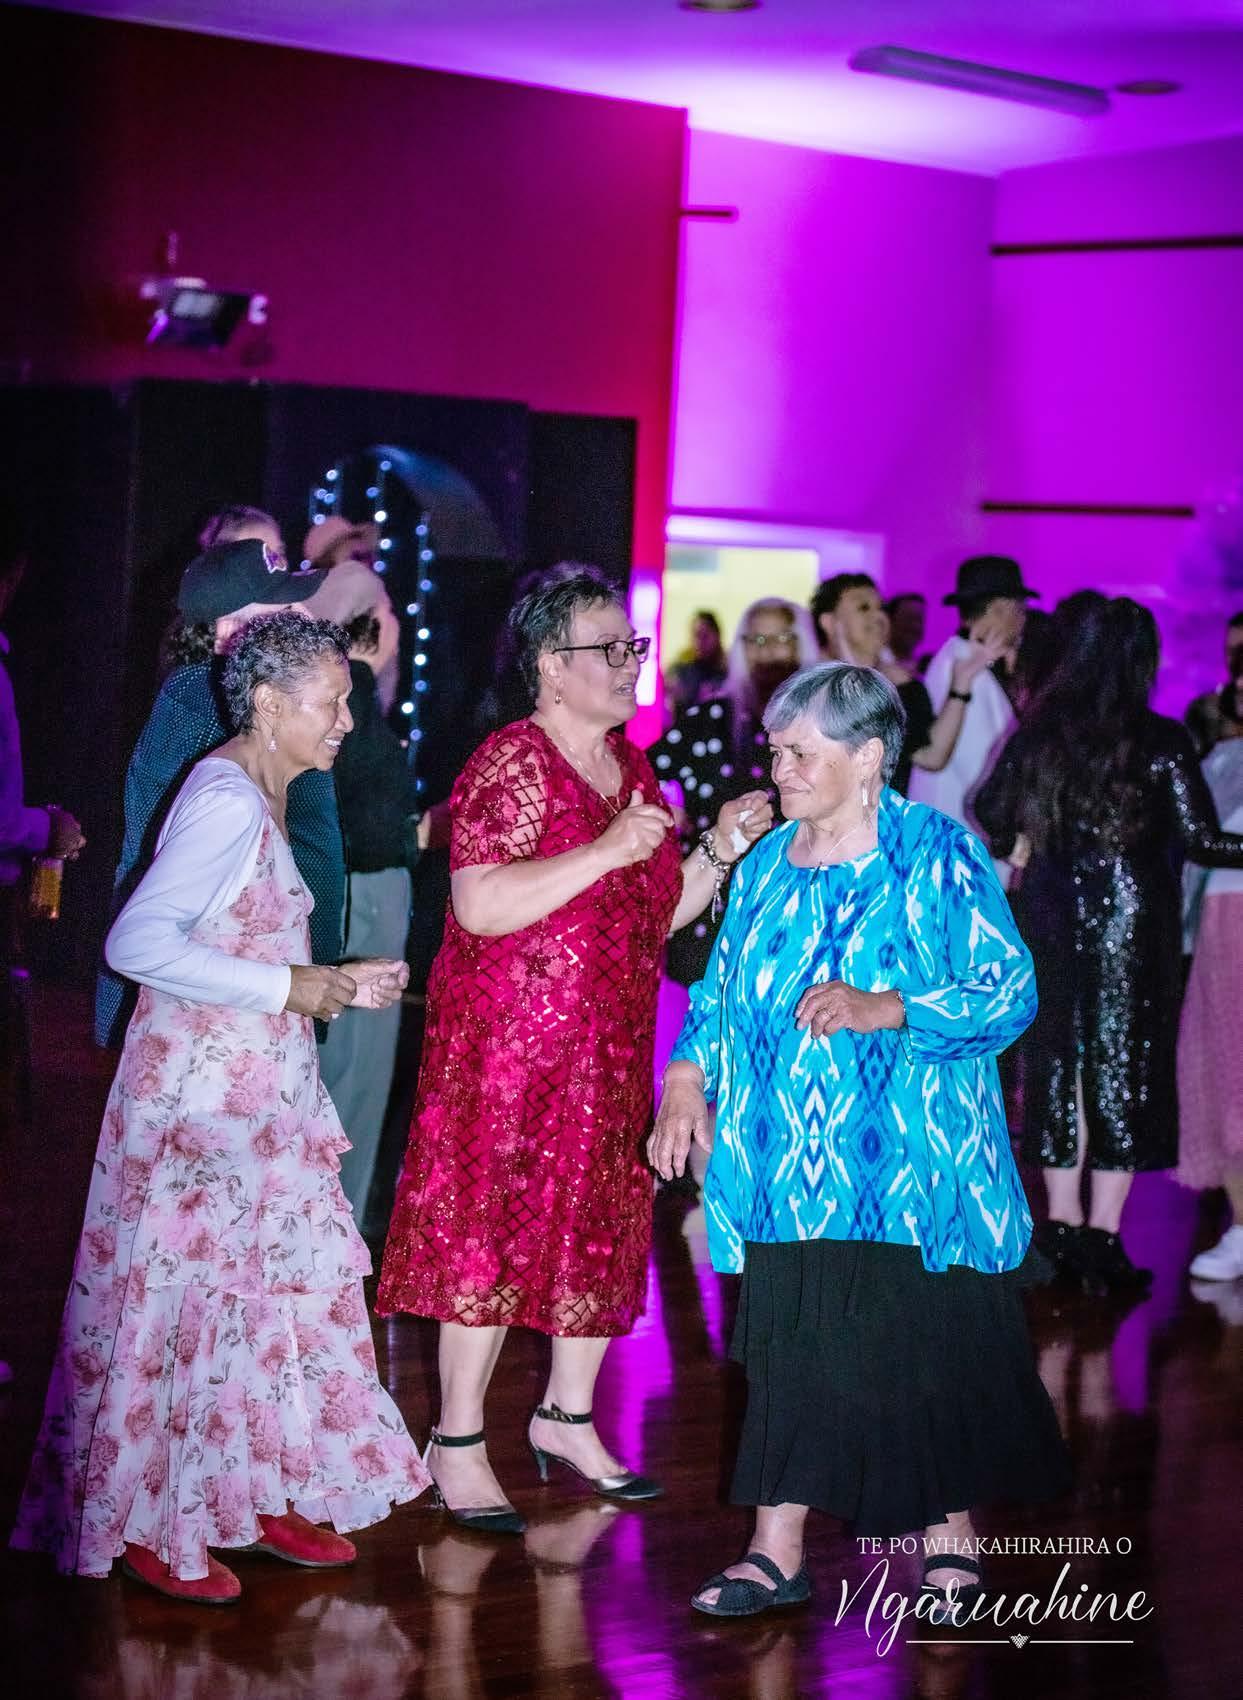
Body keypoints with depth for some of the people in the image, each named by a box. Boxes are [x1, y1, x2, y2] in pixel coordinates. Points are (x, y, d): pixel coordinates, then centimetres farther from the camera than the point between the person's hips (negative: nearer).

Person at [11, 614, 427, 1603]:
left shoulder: (268, 796, 10)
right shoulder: (226, 801, -18)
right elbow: (138, 943, -26)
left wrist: (338, 986, 5)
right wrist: (286, 987, -20)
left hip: (260, 1089, 9)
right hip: (198, 1088, -9)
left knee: (276, 1280, 12)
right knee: (187, 1291, -1)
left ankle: (263, 1493, 23)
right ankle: (150, 1526, 10)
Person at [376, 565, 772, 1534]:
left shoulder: (631, 768, 12)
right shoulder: (510, 765, -12)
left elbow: (656, 916, 17)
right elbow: (480, 907, -24)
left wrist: (719, 852, 2)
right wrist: (606, 851, -26)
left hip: (613, 1046, 8)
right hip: (510, 1041, -7)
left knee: (604, 1225, 11)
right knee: (492, 1227, -3)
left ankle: (569, 1417, 26)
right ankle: (458, 1444, 7)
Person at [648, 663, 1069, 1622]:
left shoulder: (938, 856, -6)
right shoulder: (768, 863, 11)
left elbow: (1009, 992, -11)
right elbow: (720, 989, 18)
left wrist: (882, 1009, -22)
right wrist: (686, 1080, 1)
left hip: (909, 1170, -4)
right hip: (788, 1167, 4)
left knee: (927, 1348, 3)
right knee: (790, 1347, 5)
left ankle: (951, 1538, 21)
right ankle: (776, 1553, 13)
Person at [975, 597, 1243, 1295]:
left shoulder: (1041, 733, 2)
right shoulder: (1161, 740, -10)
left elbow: (992, 813, 9)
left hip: (1055, 915, 4)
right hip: (1133, 916, -4)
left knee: (1060, 1056, 12)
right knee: (1125, 1064, 2)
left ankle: (1064, 1222, 15)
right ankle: (1102, 1236, 1)